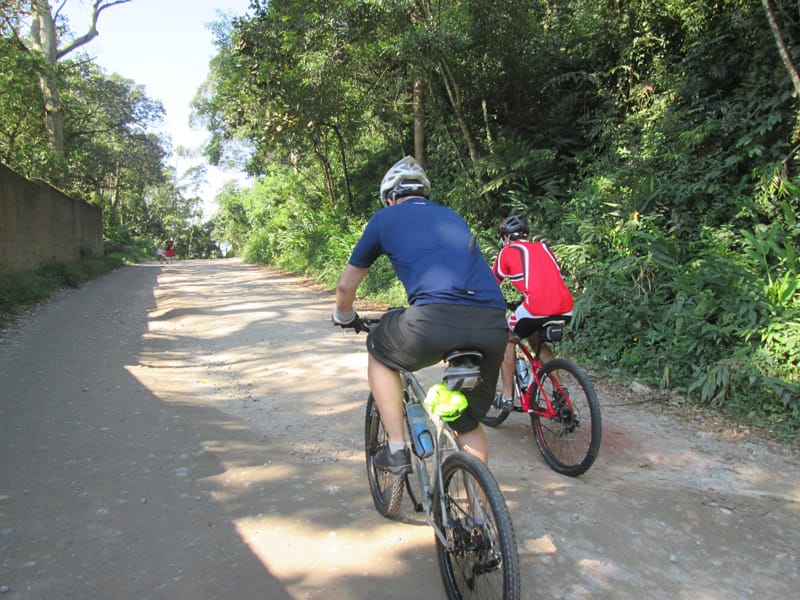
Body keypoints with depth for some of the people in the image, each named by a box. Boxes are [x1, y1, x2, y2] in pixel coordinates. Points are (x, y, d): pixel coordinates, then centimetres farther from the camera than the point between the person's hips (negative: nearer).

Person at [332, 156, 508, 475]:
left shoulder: (385, 218, 20)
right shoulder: (452, 216, 32)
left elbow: (346, 286, 27)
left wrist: (345, 318, 48)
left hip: (436, 317, -4)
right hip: (494, 323, 5)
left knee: (379, 355, 27)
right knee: (468, 421, 25)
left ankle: (396, 450, 23)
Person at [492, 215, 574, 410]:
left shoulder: (507, 252, 11)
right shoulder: (543, 247, 26)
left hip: (537, 306, -5)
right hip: (566, 308, 6)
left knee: (507, 340, 21)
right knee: (538, 342, 32)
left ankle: (507, 397, 19)